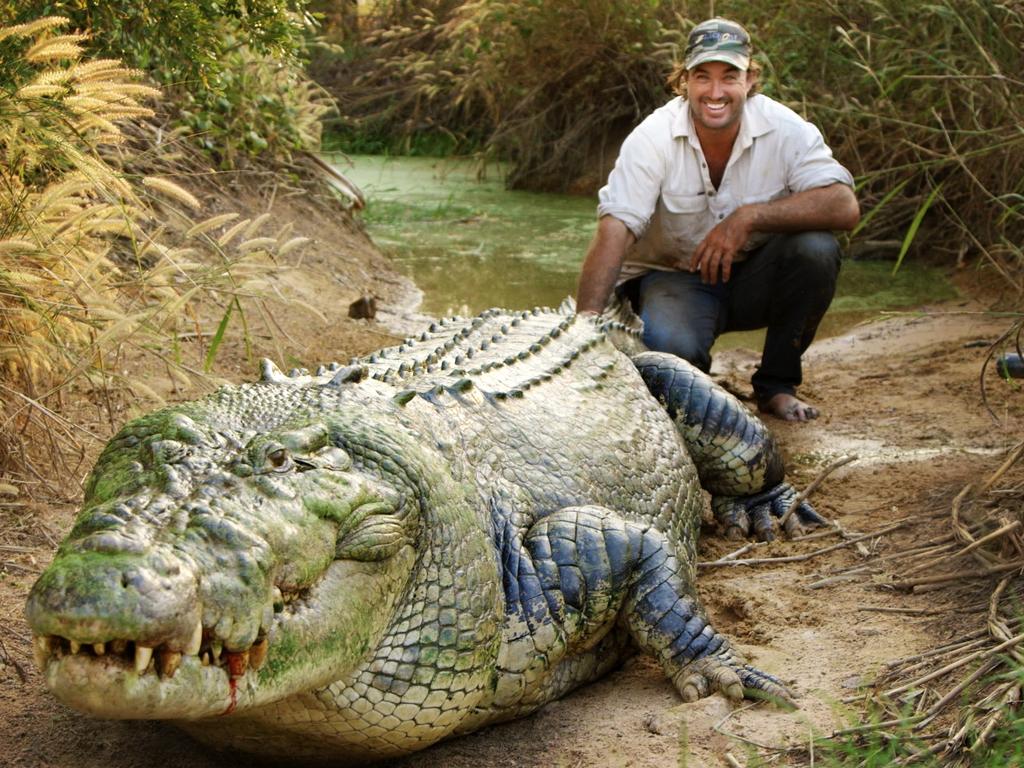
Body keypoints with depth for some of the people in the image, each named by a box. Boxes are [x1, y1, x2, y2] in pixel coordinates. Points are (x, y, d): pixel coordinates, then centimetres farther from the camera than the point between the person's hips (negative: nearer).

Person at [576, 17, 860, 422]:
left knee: (815, 249, -27)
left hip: (754, 278, 2)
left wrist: (749, 217, -34)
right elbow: (615, 229, -26)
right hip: (672, 277, -2)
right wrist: (587, 320, -39)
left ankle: (776, 384, -6)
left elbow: (844, 206, -24)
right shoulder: (654, 136, -17)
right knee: (671, 346, -34)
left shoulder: (784, 129, -14)